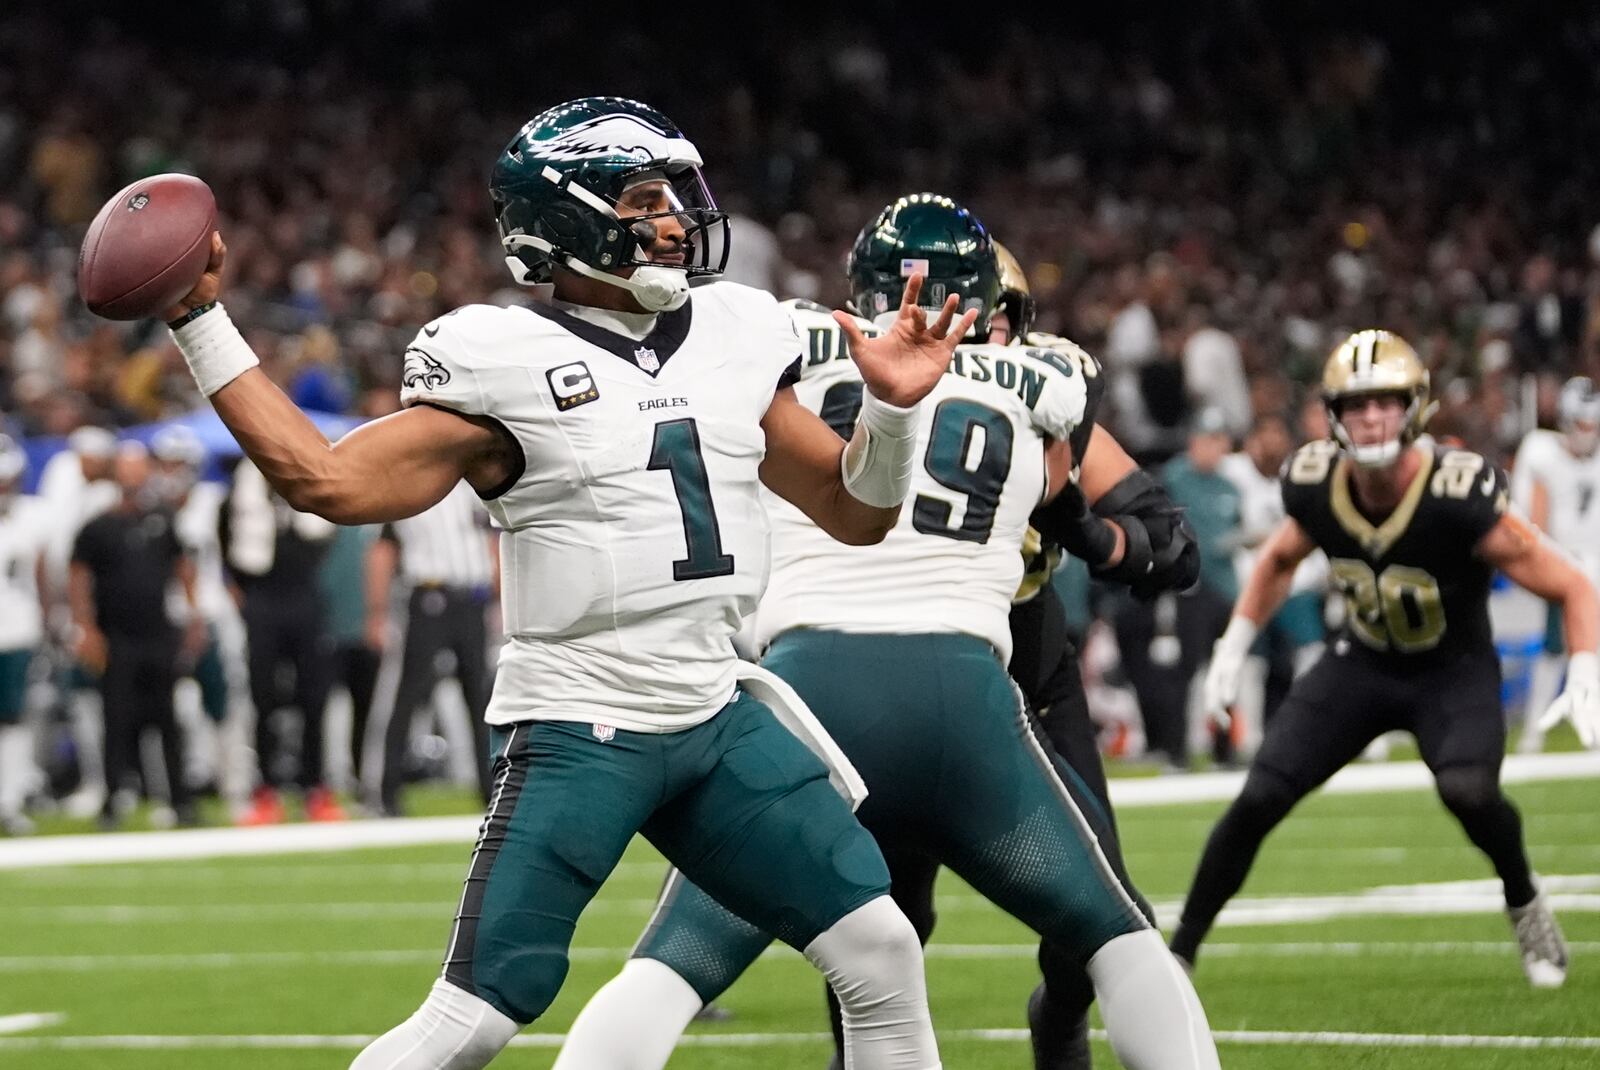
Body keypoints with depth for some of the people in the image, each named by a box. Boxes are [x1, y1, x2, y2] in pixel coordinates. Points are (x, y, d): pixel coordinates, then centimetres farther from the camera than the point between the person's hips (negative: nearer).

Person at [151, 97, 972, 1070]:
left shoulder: (734, 339, 8)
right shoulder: (508, 367, -8)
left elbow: (855, 511, 16)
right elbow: (327, 481, -13)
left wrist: (893, 406, -4)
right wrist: (200, 322, -18)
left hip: (719, 723, 6)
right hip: (575, 731, -6)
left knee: (883, 958, 1)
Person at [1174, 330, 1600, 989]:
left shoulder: (1460, 501, -31)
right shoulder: (1315, 489, -17)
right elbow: (1278, 561, 9)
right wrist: (1232, 650, 9)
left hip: (1453, 671, -4)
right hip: (1361, 663, 4)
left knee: (1468, 790, -32)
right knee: (1259, 800, -6)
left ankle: (1524, 905, 0)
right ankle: (1179, 953, 9)